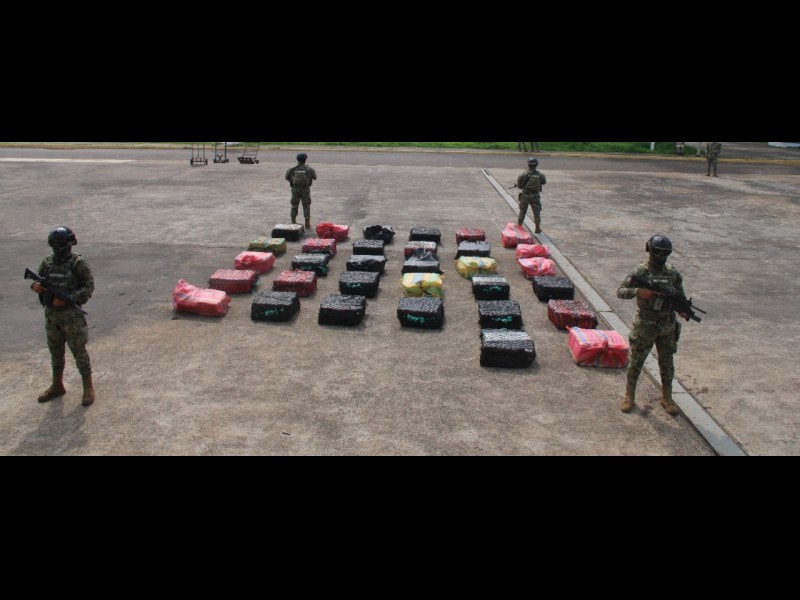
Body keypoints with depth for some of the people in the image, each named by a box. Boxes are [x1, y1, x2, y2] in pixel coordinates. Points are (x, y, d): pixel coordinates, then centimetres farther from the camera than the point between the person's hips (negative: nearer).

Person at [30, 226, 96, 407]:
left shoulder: (78, 263, -11)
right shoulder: (47, 262, 5)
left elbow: (89, 287, -12)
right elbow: (38, 280, 13)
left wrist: (67, 299, -22)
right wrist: (36, 286, -11)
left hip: (71, 314, -5)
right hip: (51, 314, 6)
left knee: (79, 351, 1)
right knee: (55, 351, 16)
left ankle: (88, 387, 12)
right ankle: (57, 386, 31)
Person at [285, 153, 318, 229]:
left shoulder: (292, 169, -3)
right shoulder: (309, 169, -6)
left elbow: (287, 177, 7)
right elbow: (314, 177, 6)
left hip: (295, 189, 1)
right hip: (305, 190, -1)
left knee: (294, 206, 13)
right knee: (306, 206, 4)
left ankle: (293, 222, 18)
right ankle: (307, 224, 1)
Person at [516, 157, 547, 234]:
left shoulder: (524, 174, -10)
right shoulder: (540, 175, -7)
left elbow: (519, 185, -9)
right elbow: (544, 182, 10)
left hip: (525, 195, 0)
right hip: (535, 196, 0)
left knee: (522, 212, 11)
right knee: (537, 213, 12)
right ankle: (538, 229, 17)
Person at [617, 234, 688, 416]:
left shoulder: (673, 273, 1)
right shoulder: (640, 271, -10)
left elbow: (680, 296, 9)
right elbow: (620, 292, -13)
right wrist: (638, 291, -30)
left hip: (667, 327, 3)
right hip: (645, 326, -3)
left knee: (667, 363, 12)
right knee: (636, 362, 7)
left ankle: (667, 397, 28)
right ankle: (629, 396, 23)